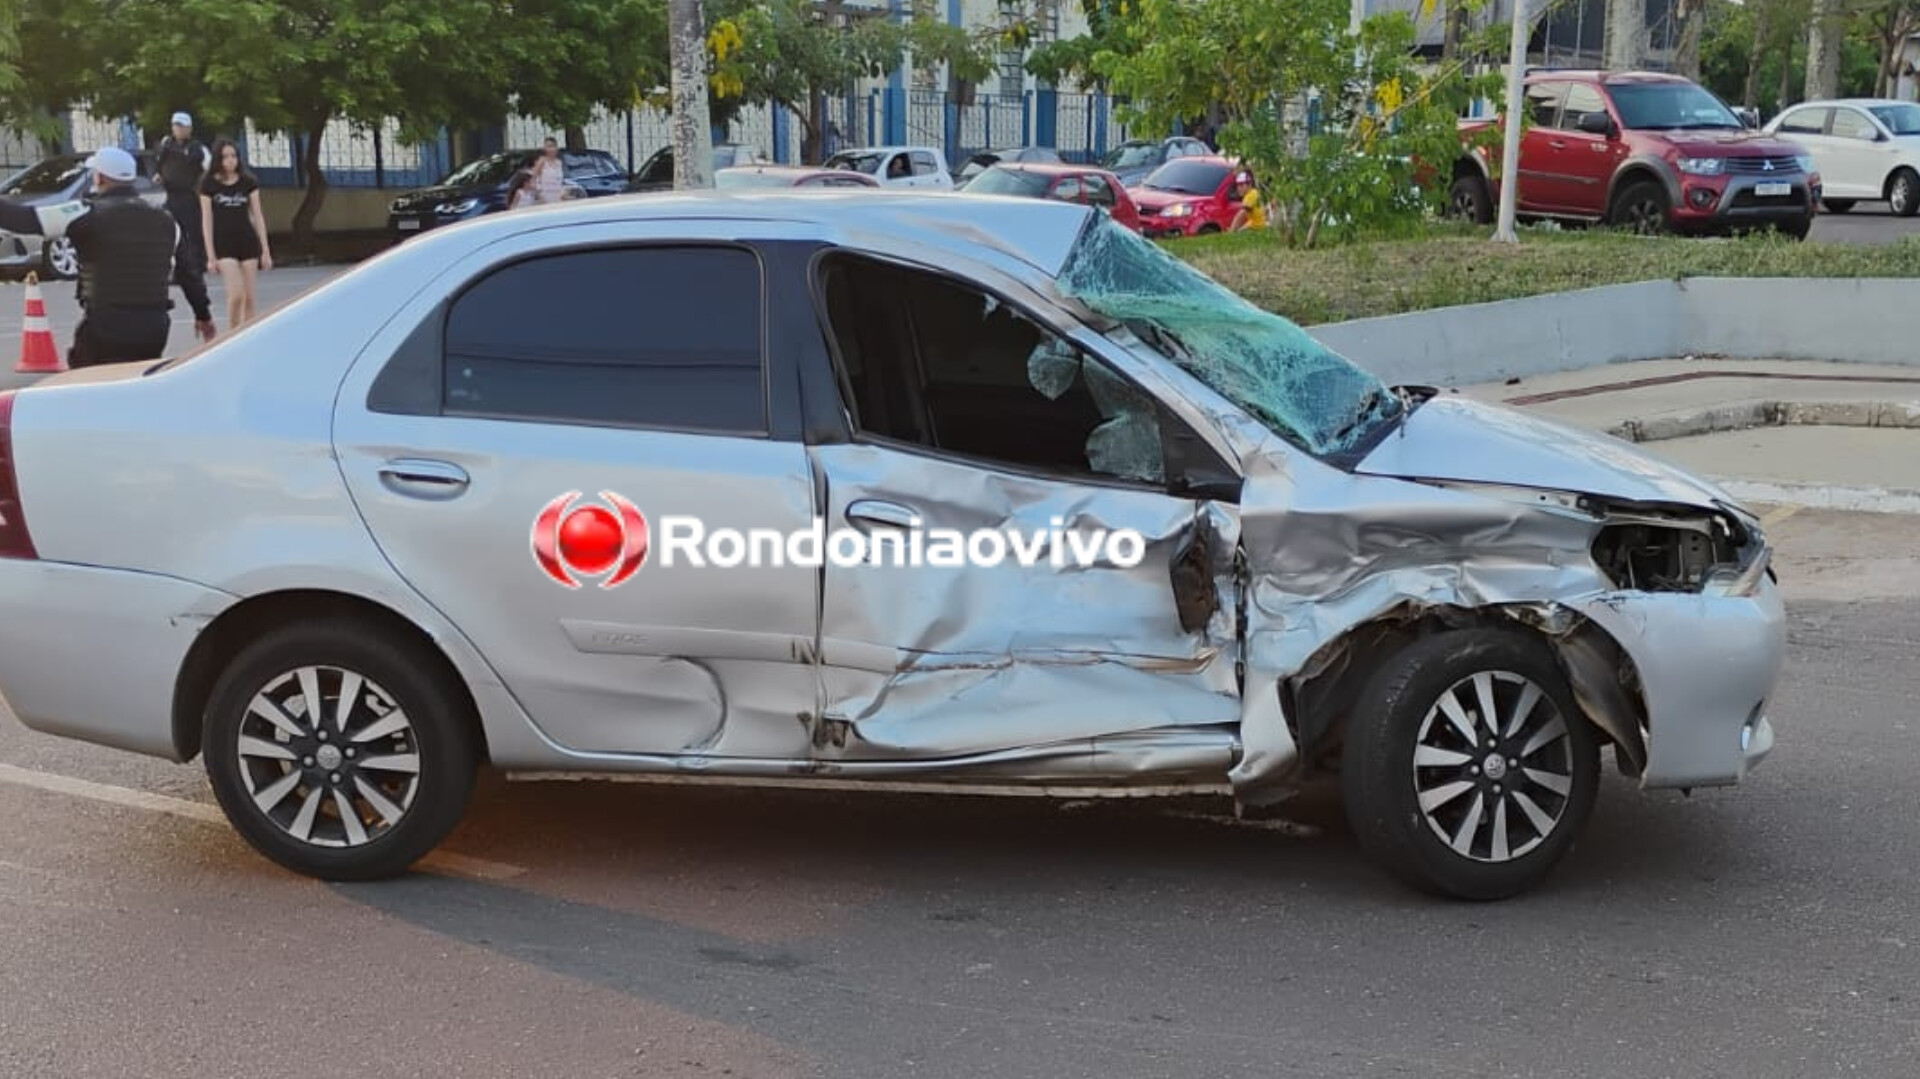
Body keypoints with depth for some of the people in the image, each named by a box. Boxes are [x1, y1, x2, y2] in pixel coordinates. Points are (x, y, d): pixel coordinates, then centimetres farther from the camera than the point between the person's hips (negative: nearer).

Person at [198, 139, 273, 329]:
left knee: (249, 297, 2)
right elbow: (207, 220, -1)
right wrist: (211, 256, -4)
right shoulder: (209, 185, -2)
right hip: (224, 244, -2)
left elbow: (257, 216, 7)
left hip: (248, 242, 2)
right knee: (236, 295, -15)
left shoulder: (248, 182, 3)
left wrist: (265, 250, 5)